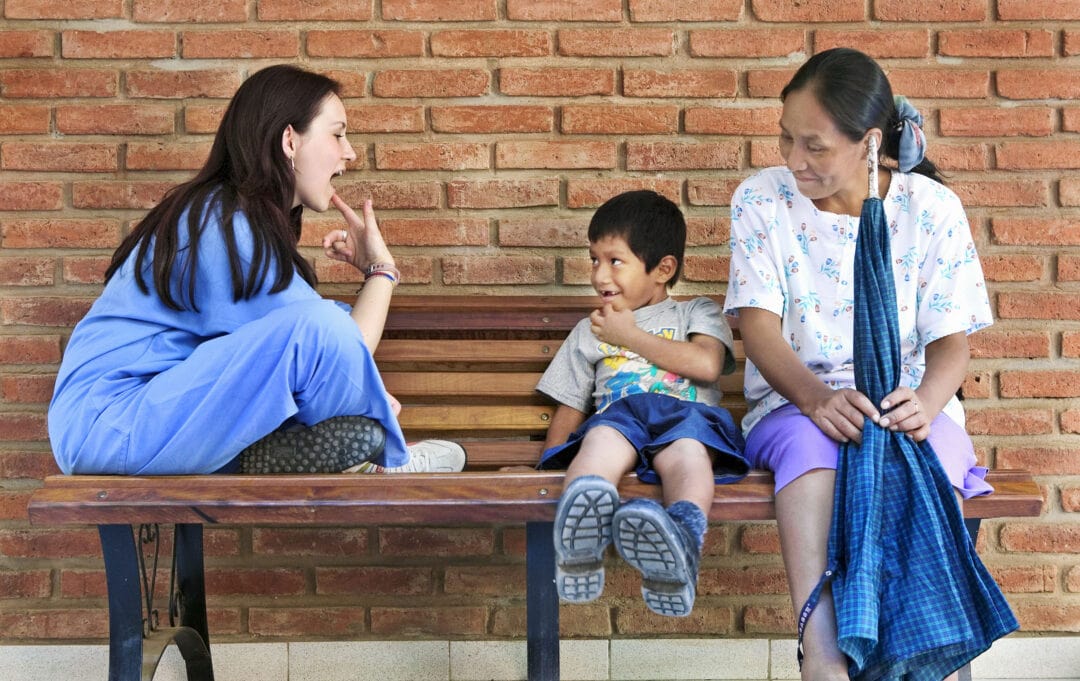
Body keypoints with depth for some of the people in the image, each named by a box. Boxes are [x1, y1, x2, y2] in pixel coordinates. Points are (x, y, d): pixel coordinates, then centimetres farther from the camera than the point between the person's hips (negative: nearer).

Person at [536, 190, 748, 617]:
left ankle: (681, 539, -73)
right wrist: (551, 461, 9)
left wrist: (631, 336, 12)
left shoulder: (696, 313, 27)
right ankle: (578, 544, -72)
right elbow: (568, 413, 30)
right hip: (617, 415, 1)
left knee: (688, 453, -40)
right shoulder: (589, 332, 35)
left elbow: (706, 365, 4)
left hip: (687, 415, -1)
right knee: (601, 442, -39)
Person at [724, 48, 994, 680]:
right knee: (808, 438, -38)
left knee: (931, 451, -37)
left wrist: (926, 402, -27)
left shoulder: (932, 208, -1)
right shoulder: (762, 200, 0)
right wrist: (815, 396, -29)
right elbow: (759, 325, -8)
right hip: (795, 398, 0)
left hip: (907, 400, 1)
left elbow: (951, 339, -2)